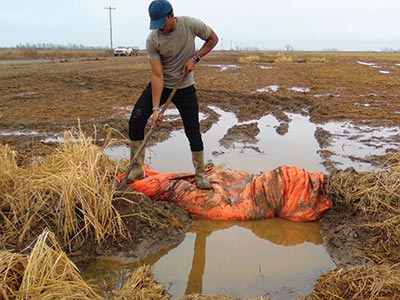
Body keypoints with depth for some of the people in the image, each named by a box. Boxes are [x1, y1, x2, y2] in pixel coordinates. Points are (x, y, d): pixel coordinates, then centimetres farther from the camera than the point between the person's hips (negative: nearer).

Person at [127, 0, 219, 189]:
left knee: (193, 131, -3)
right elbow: (157, 75, -21)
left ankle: (200, 175, 16)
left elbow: (213, 39, -1)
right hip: (160, 86, 1)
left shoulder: (191, 24, -19)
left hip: (185, 87, -1)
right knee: (136, 120, -11)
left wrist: (194, 58, -15)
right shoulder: (152, 40, -19)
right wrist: (156, 108, -27)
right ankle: (137, 169, 3)